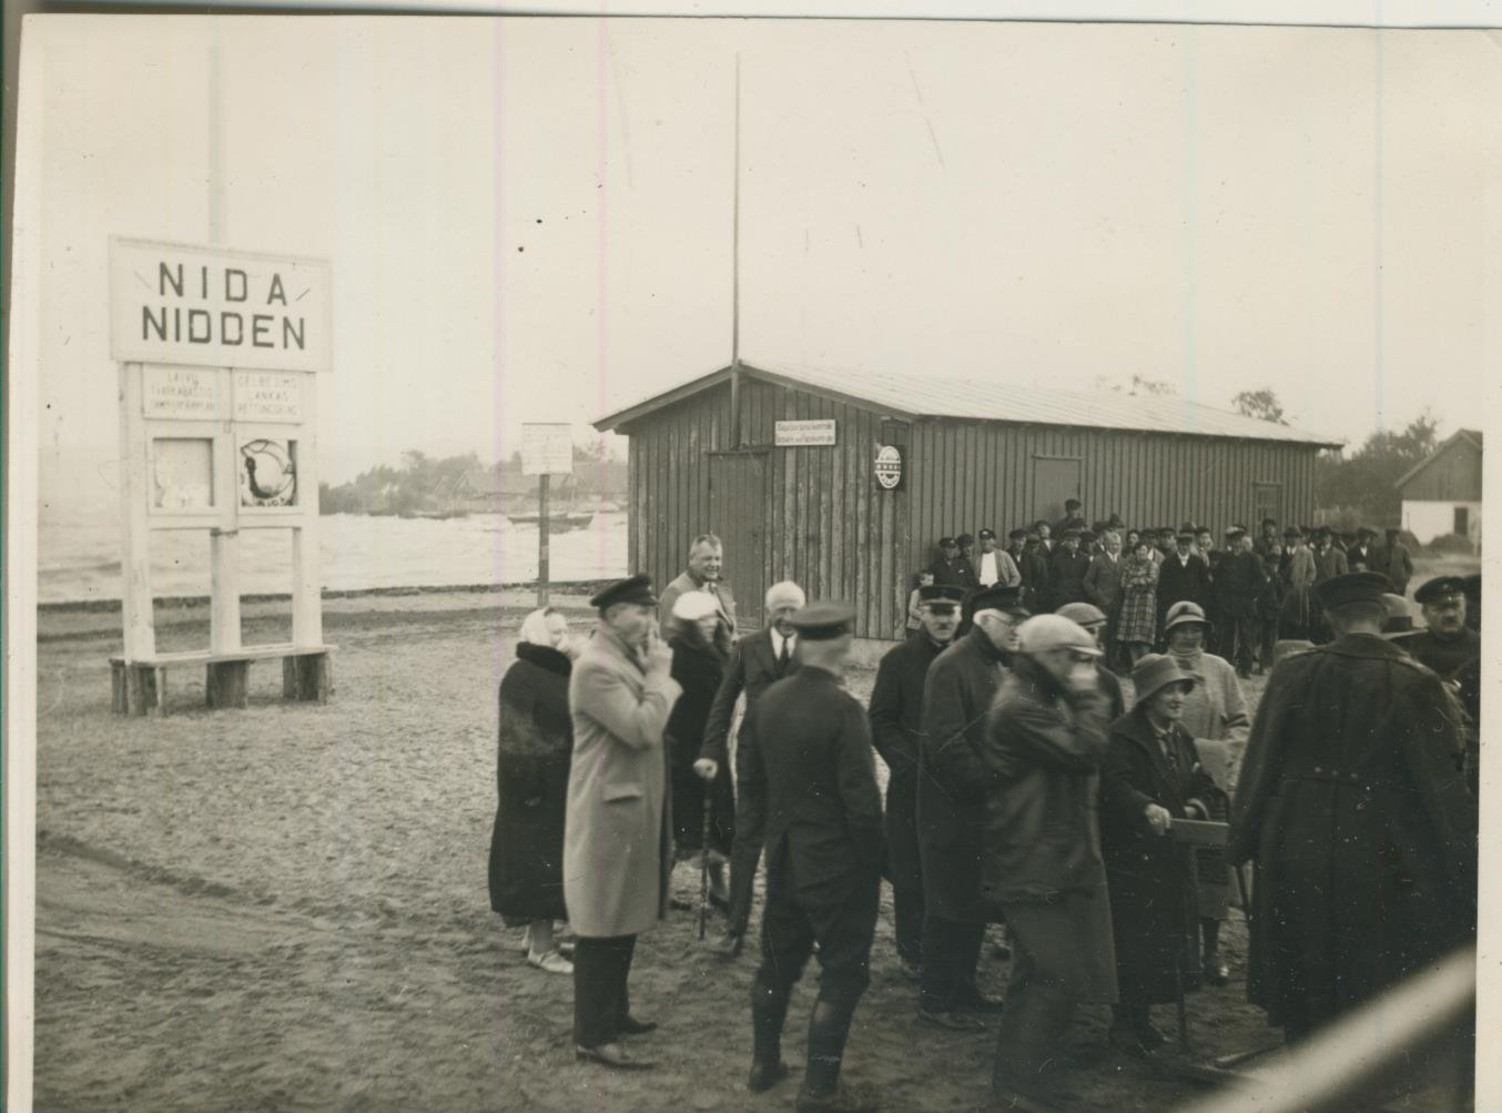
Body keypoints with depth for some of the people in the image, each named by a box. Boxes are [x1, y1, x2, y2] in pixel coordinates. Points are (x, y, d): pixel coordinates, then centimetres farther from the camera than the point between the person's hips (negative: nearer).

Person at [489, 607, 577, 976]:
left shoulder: (563, 673, 9)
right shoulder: (521, 677, -16)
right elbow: (517, 740, -19)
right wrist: (529, 787, -22)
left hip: (564, 786, 8)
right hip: (538, 787, -8)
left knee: (556, 862, 14)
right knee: (539, 863, -2)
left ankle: (540, 934, 25)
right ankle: (540, 948, 6)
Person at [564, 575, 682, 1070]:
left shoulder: (629, 657, 12)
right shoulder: (596, 667, -20)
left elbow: (655, 724, 14)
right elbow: (644, 731, -26)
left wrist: (656, 672, 5)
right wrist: (659, 673, -18)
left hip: (636, 810, 10)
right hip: (609, 815, -10)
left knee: (625, 921, 19)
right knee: (604, 927, -2)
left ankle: (614, 1011, 32)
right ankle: (594, 1036, 6)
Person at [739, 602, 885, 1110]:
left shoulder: (765, 702, -1)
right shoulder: (842, 710, -21)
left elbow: (750, 782, 8)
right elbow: (861, 800, -20)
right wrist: (874, 861, -8)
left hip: (783, 858, 7)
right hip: (836, 863, -6)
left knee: (777, 962, 20)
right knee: (843, 973, 5)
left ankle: (765, 1063, 32)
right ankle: (817, 1088, 8)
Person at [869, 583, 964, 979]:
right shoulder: (899, 660, -2)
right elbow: (881, 724, -3)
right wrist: (911, 764, -13)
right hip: (912, 785, -2)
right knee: (911, 872, 3)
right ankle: (913, 951, 16)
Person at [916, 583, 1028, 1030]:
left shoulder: (998, 666, 12)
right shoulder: (952, 666, -17)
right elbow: (946, 743, -23)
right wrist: (987, 786, -22)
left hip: (985, 809, 9)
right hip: (953, 810, -9)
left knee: (975, 904, 16)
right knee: (950, 906, 0)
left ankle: (962, 989, 29)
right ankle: (935, 999, 12)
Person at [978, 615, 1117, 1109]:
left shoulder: (1044, 703, 16)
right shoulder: (1020, 709, -18)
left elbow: (1084, 759, 16)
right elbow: (1086, 751, -23)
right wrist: (1087, 695, -14)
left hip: (1053, 864, 11)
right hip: (1035, 869, -11)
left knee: (1037, 977, 17)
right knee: (1058, 979, -10)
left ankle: (1017, 1081, 28)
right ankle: (1022, 1087, -4)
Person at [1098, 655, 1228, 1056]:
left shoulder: (1181, 738, 15)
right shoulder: (1123, 736, -12)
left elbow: (1201, 785, 14)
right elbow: (1116, 784, -25)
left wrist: (1198, 805, -8)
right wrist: (1147, 808, -41)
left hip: (1171, 856, 8)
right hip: (1131, 854, -8)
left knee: (1168, 940, 11)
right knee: (1134, 941, -5)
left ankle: (1139, 1018, 25)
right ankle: (1126, 1022, 10)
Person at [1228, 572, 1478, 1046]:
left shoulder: (1294, 673, -6)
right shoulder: (1414, 682, -12)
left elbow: (1261, 761, -1)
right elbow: (1439, 780, -10)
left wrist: (1245, 838, 10)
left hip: (1296, 845, 2)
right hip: (1376, 854, -2)